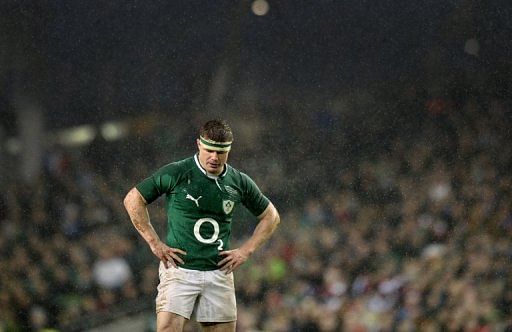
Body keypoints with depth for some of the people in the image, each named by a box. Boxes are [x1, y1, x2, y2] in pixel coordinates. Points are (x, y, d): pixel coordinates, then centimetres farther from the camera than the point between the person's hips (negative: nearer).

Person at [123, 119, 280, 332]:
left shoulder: (239, 182, 7)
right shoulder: (176, 173, -5)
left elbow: (271, 216, 21)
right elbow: (133, 199, 1)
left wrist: (246, 251, 9)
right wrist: (154, 243, -4)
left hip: (219, 273, 4)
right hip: (179, 269, -4)